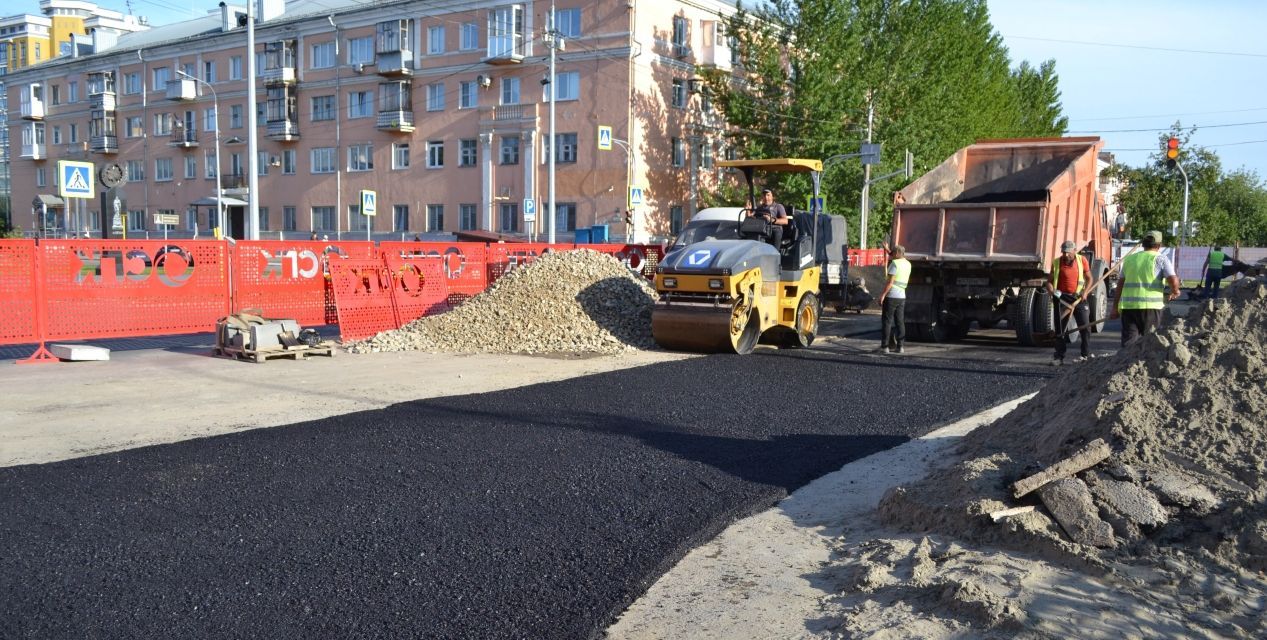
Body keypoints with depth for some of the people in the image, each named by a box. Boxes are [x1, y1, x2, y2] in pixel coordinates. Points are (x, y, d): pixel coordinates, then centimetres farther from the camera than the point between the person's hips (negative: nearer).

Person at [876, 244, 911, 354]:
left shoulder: (894, 263, -11)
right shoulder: (908, 264, 13)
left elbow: (890, 281, -18)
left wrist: (882, 295, -17)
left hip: (891, 296, -7)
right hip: (902, 296, 7)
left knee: (886, 321, -4)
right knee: (900, 322, 8)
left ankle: (884, 347, -6)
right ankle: (899, 346, 7)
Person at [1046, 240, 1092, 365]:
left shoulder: (1082, 260, 1)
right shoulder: (1056, 263, -2)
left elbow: (1089, 278, 8)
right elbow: (1050, 281, 1)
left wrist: (1085, 292, -6)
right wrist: (1052, 290, -20)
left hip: (1078, 297, 1)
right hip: (1062, 298, 0)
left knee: (1085, 326, 0)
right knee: (1060, 328, 1)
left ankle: (1086, 355, 13)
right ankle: (1059, 357, 6)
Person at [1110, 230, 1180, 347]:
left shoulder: (1129, 259, 15)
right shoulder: (1160, 259, 1)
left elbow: (1120, 285, 14)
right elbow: (1173, 280, -12)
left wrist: (1115, 308, 16)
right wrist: (1174, 291, 10)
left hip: (1127, 306, 4)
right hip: (1150, 306, -3)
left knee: (1128, 341, 3)